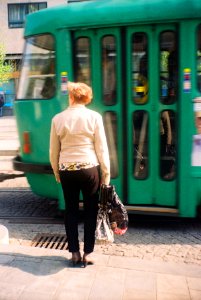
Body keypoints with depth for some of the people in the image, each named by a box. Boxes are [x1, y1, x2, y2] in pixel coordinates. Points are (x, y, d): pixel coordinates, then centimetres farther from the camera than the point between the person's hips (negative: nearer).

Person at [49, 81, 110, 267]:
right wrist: (106, 174, 3)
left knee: (71, 210, 15)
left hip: (66, 171, 2)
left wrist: (57, 173, 18)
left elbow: (53, 151, 6)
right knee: (91, 211, 11)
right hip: (89, 169, -2)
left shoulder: (58, 119, 2)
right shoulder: (94, 116, -4)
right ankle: (87, 253, 18)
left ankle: (75, 253, 22)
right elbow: (101, 149, -5)